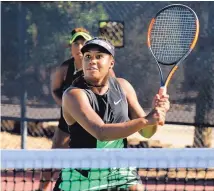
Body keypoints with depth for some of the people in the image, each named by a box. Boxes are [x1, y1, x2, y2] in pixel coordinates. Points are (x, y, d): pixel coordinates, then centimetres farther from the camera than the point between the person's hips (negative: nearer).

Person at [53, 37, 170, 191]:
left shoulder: (122, 86, -3)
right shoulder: (74, 94, -20)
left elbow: (146, 132, 0)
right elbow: (101, 132, -34)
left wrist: (157, 112, -22)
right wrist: (145, 120, -41)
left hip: (121, 172, 4)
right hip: (82, 177, -4)